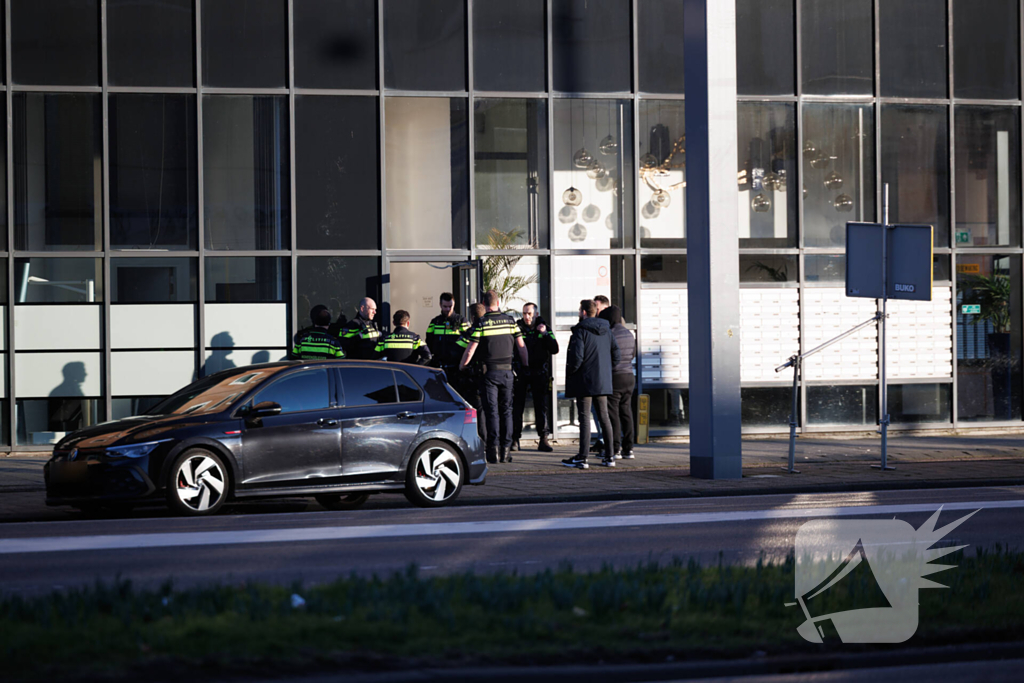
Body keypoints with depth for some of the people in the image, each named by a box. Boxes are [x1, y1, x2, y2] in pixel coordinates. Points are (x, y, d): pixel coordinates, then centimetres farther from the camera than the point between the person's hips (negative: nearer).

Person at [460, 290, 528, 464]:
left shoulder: (481, 323, -7)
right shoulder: (510, 321, 2)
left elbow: (470, 350, -8)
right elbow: (521, 346, 5)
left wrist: (461, 367, 7)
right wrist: (526, 365, 17)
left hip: (489, 371, -3)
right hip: (507, 371, 3)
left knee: (491, 411, 0)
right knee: (506, 410, 9)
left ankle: (494, 449, -5)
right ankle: (505, 449, 7)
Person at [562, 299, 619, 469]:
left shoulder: (580, 331, -12)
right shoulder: (606, 330, 9)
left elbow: (576, 357, -19)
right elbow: (615, 354, 12)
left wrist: (570, 372, -5)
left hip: (585, 381, -7)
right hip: (603, 381, 7)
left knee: (584, 417, -6)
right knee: (604, 417, 12)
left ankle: (582, 458, -6)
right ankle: (609, 456, 13)